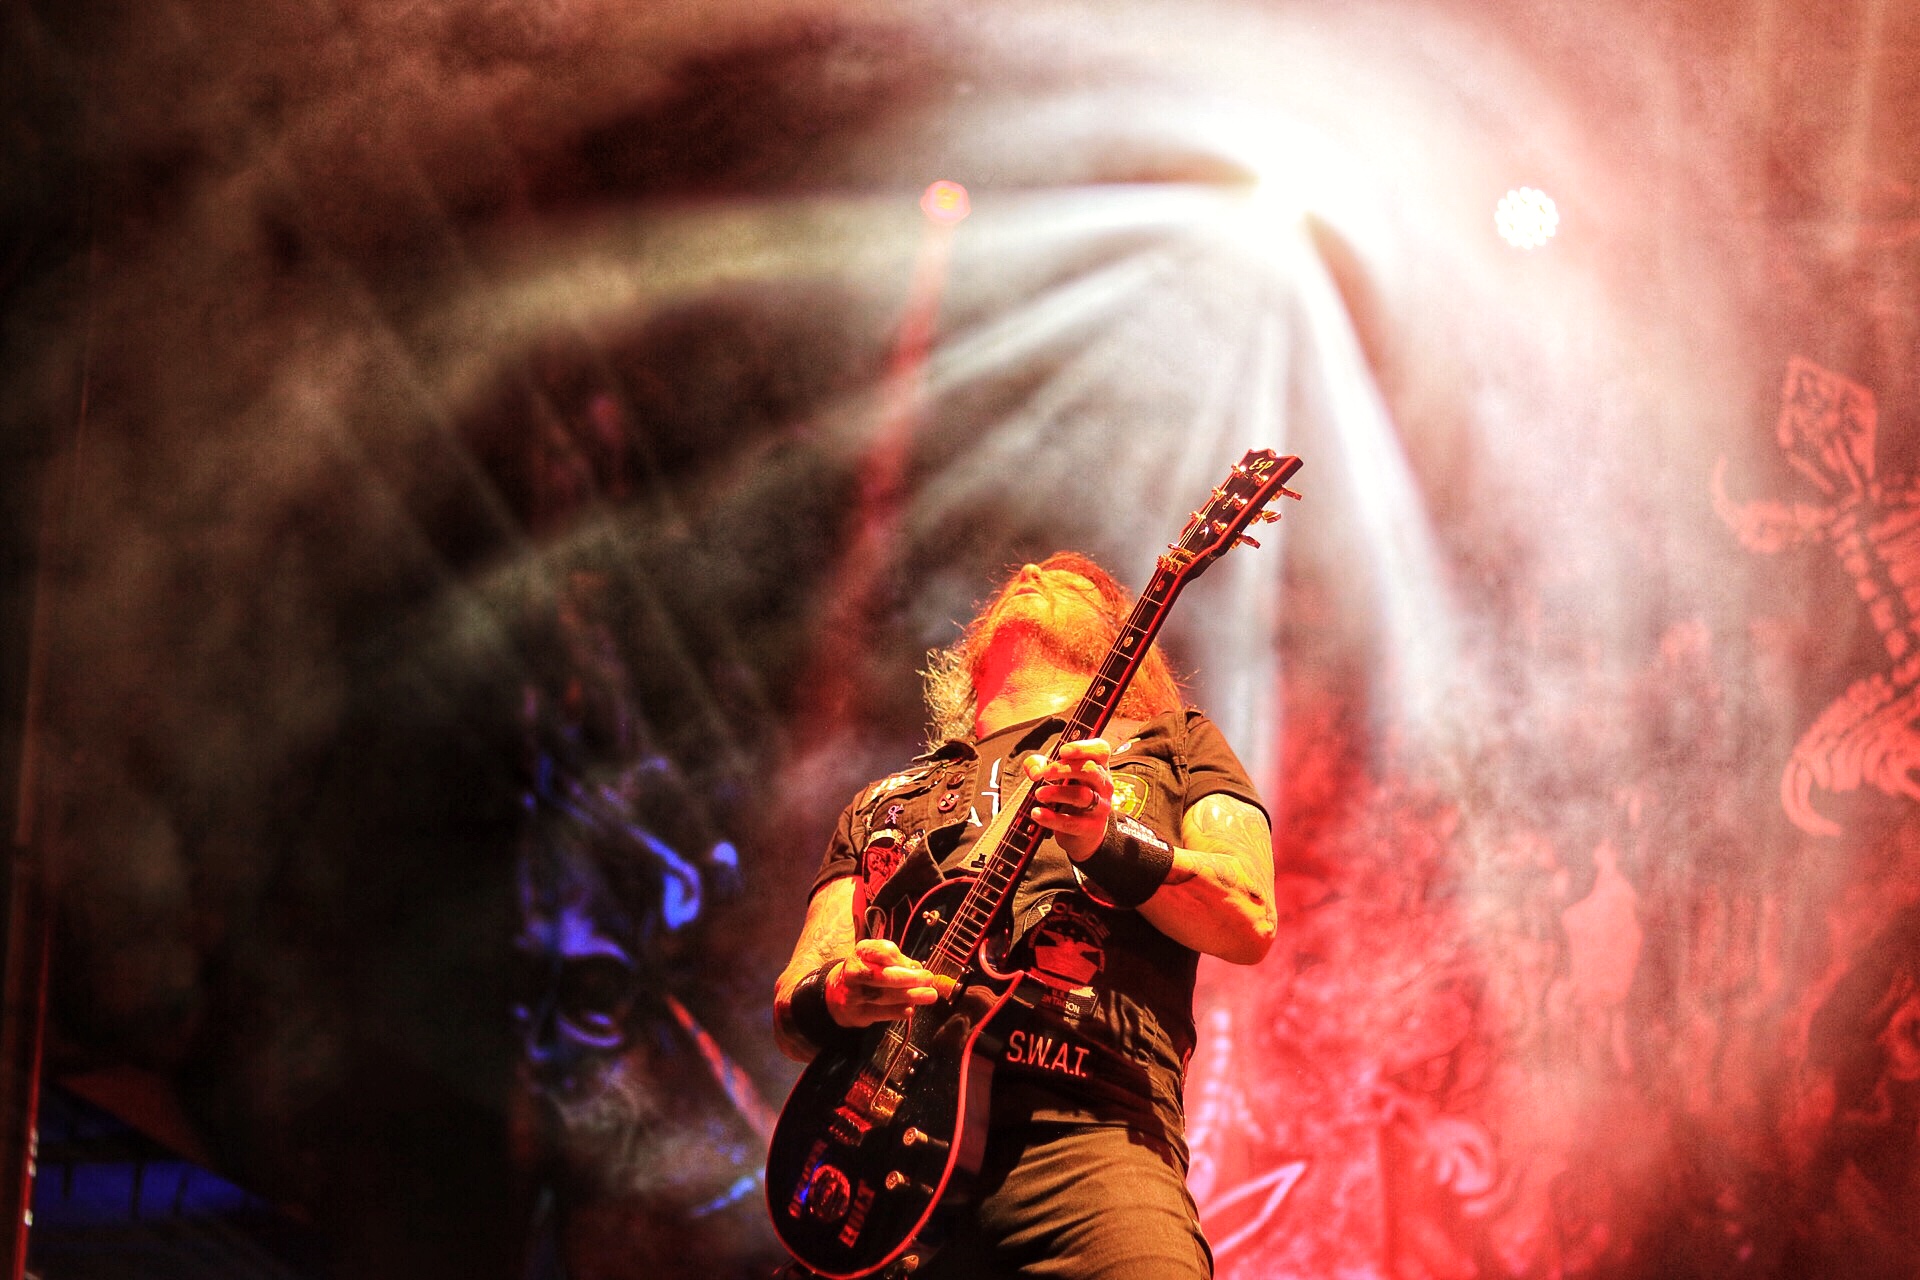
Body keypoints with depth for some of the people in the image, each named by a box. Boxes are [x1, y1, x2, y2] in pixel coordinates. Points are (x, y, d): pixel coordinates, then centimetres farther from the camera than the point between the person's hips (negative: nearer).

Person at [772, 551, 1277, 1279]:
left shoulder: (1169, 742, 23)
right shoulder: (885, 800, 31)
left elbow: (1249, 925, 7)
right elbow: (790, 1006, 22)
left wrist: (1111, 844, -11)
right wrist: (832, 999, -2)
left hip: (1082, 1130, -3)